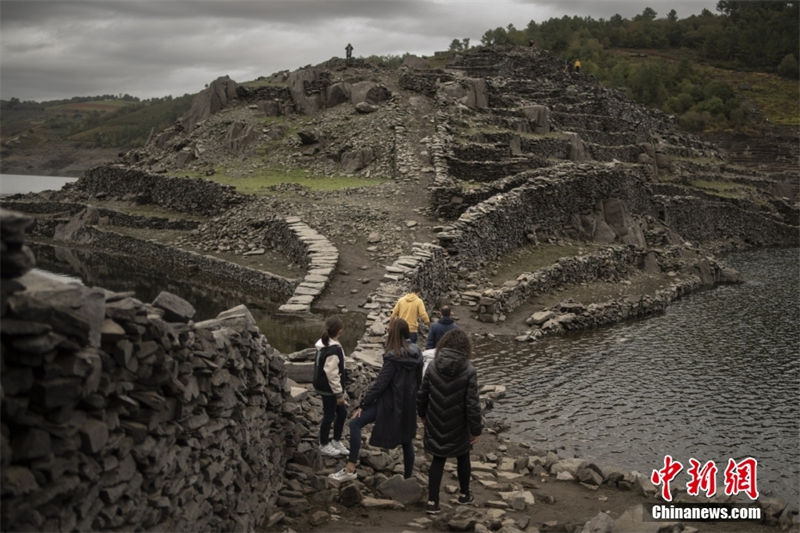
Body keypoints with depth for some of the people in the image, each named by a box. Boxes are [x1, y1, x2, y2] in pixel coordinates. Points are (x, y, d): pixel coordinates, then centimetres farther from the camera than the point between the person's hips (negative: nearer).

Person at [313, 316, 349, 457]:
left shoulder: (324, 344, 3)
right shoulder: (333, 350, -27)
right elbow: (332, 374, -25)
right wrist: (339, 393, -16)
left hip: (323, 386, 9)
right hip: (329, 389, -9)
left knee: (342, 412, 19)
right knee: (329, 415, 7)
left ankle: (336, 441, 33)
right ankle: (324, 446, 24)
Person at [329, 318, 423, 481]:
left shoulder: (393, 357, -20)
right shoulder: (416, 353, 0)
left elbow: (380, 384, -20)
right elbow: (419, 379, 11)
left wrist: (362, 405, -14)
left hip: (390, 402, -7)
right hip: (408, 404, 8)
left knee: (355, 424, -6)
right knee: (406, 437, 19)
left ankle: (350, 469, -12)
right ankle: (408, 475, 28)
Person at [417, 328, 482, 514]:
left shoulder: (433, 366, -9)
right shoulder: (469, 371, -19)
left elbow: (422, 395, -1)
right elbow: (472, 404, -18)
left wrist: (423, 414, 16)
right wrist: (476, 429, -8)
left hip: (436, 425, 2)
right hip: (458, 427, -2)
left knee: (438, 460, 15)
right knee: (463, 458, 21)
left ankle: (432, 501, 14)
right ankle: (464, 494, 39)